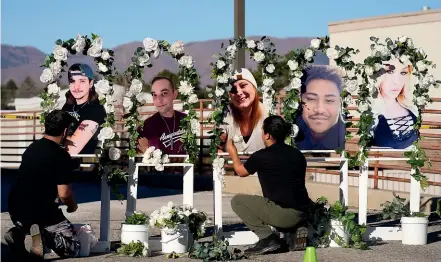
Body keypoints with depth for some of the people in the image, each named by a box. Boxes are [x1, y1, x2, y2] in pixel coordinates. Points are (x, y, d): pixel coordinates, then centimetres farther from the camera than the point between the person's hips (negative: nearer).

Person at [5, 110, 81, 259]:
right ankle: (43, 235, -22)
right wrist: (72, 206, 6)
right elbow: (64, 194, -17)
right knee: (73, 249, 5)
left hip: (16, 209, 7)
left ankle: (18, 232, 7)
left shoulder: (32, 148, 10)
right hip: (40, 212, -7)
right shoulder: (60, 155, -13)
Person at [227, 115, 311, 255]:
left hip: (282, 214, -8)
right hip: (302, 214, 8)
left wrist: (233, 153, 32)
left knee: (237, 201, 7)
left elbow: (240, 171, 14)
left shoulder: (261, 156, -6)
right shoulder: (297, 154, 10)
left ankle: (267, 237, -5)